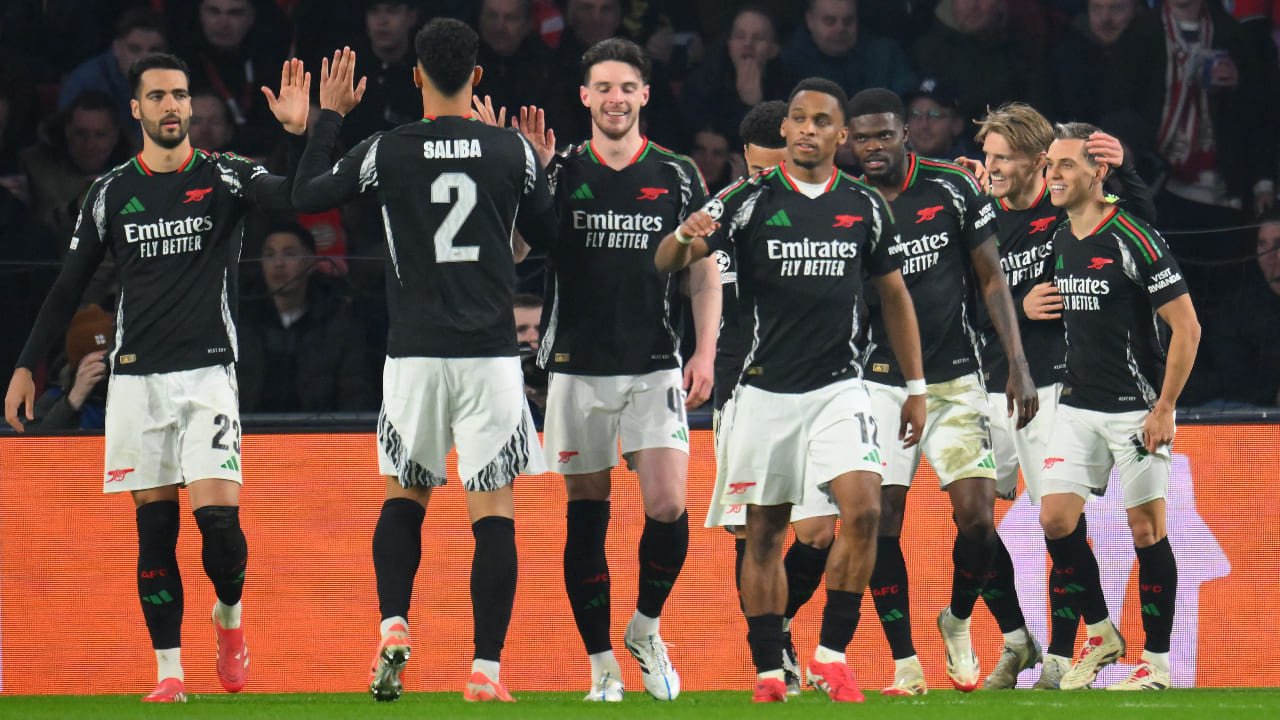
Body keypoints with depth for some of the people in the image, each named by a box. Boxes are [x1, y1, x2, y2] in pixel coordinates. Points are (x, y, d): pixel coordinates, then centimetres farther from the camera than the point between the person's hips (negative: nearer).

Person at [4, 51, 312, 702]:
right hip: (137, 377, 2)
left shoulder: (226, 177, 2)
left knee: (219, 517, -14)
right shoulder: (111, 192, 8)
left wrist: (302, 131, -30)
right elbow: (68, 287, 13)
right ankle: (169, 672, 6)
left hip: (209, 373, -2)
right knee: (154, 529, 1)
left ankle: (230, 617, 15)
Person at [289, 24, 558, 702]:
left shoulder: (385, 151, -3)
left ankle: (393, 628, 0)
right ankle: (485, 668, -5)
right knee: (493, 511, 1)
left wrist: (329, 115, 21)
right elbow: (547, 234, 13)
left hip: (414, 354, 1)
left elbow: (305, 195, 11)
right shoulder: (512, 151, -1)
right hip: (491, 354, -1)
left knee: (403, 496, 19)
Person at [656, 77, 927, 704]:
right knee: (764, 534, 4)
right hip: (765, 389, -1)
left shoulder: (865, 207, 5)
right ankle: (769, 671, 11)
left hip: (839, 387, 1)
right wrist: (685, 236, -34)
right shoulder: (748, 200, -2)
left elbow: (894, 295, 16)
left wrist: (916, 387, 14)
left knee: (863, 511, -17)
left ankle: (831, 654, -7)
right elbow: (666, 263, -10)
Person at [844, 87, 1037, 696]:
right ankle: (904, 664, 1)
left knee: (977, 518, -11)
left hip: (954, 379, -1)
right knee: (880, 524, -8)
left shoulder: (954, 190, -3)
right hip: (879, 383, 1)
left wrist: (1018, 366, -2)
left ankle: (958, 621, 17)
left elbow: (992, 279, 4)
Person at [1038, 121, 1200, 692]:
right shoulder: (1058, 241, 6)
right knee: (1055, 518, -3)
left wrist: (1164, 408, -14)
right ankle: (1100, 634, 13)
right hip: (1078, 407, 6)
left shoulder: (1134, 240, -14)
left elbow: (1186, 326, -13)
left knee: (1146, 529, -2)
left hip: (1136, 409, -6)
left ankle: (1157, 660, 7)